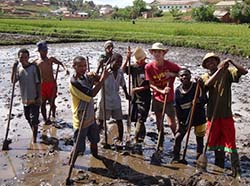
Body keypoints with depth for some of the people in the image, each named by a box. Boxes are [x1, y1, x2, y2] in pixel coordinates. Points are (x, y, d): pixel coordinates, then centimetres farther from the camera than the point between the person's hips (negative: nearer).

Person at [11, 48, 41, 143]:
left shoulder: (34, 67, -12)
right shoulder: (18, 68, 3)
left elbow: (38, 83, -11)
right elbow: (13, 81, -6)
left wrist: (39, 97, -13)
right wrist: (13, 69, -17)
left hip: (34, 98, -6)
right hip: (25, 98, 6)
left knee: (34, 119, -6)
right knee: (28, 117, 20)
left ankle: (34, 139, 3)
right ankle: (34, 133, 42)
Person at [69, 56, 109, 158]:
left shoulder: (86, 76, -2)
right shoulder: (74, 82, -25)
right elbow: (92, 93, -29)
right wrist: (102, 79, -29)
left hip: (91, 117, 8)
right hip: (81, 120, -8)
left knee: (94, 141, 27)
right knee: (78, 148, 3)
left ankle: (95, 157, 50)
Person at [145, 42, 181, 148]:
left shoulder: (169, 65, -12)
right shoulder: (149, 67, -7)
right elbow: (150, 84, -6)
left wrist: (172, 74, -18)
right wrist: (161, 91, -20)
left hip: (169, 99, -2)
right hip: (157, 98, 3)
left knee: (172, 123, -5)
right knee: (159, 122, 13)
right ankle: (160, 144, 27)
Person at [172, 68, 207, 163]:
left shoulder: (197, 86, -12)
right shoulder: (178, 90, -6)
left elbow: (205, 100, -11)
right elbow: (177, 107, -3)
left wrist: (199, 101, -34)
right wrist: (179, 122, -6)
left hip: (198, 117, -1)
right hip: (184, 118, 2)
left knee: (199, 139, 10)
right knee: (178, 138, -3)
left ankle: (199, 159, 27)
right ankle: (176, 158, 14)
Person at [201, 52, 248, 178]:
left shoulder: (227, 72, 2)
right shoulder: (206, 77, 6)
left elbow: (244, 71, -11)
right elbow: (207, 84, -18)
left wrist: (231, 62, -19)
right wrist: (219, 69, -23)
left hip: (226, 113, -3)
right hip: (212, 114, 3)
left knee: (230, 142, -6)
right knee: (216, 142, 13)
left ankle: (237, 172, -3)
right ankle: (219, 167, 28)